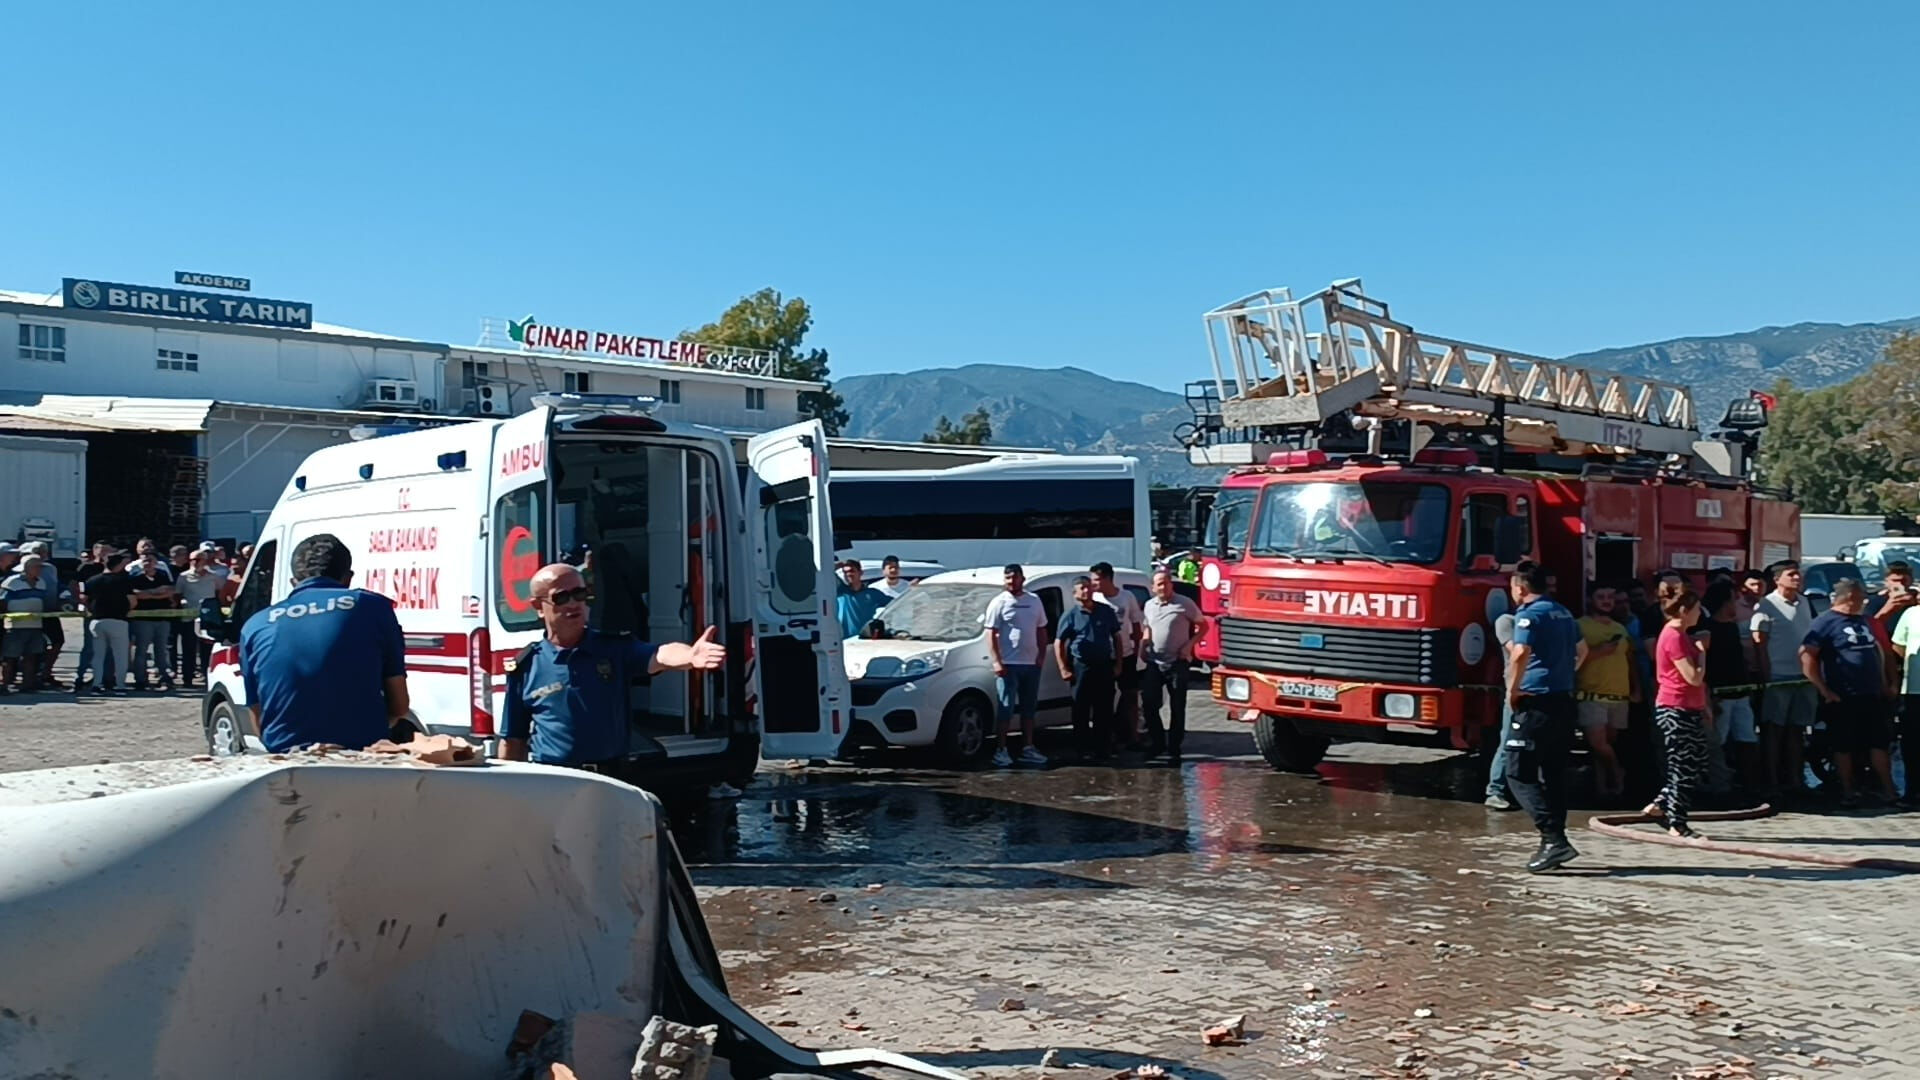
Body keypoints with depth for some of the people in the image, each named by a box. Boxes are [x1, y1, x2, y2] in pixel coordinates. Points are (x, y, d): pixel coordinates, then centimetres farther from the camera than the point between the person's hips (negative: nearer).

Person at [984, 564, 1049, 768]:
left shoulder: (1034, 601, 11)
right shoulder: (999, 602, -4)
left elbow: (1041, 631, 17)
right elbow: (991, 634, -8)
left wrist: (1041, 656, 5)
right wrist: (996, 661, -17)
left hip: (1031, 664, 5)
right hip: (1008, 665, -5)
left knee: (1029, 708, 12)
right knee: (1006, 708, -5)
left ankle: (1028, 748, 20)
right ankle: (1000, 750, -1)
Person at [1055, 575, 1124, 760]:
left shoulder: (1106, 612, 8)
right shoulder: (1070, 616, 0)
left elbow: (1116, 638, 13)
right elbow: (1058, 643, 0)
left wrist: (1117, 664, 6)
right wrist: (1064, 669, -7)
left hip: (1105, 666, 2)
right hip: (1081, 666, -2)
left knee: (1104, 710, 4)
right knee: (1081, 710, 2)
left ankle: (1102, 747, 12)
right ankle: (1083, 748, 11)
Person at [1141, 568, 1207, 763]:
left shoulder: (1185, 604, -6)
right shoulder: (1149, 606, 10)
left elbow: (1203, 625, 0)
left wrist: (1189, 645, -12)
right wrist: (1144, 643, 5)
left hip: (1178, 663, -4)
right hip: (1154, 663, 4)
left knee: (1177, 708, 1)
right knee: (1148, 703, 1)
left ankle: (1174, 749, 8)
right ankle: (1157, 741, 20)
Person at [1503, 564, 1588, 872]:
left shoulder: (1529, 615, -12)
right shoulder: (1563, 613, 16)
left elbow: (1520, 653, -27)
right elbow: (1581, 650, 31)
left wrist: (1512, 689, -15)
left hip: (1535, 703, -9)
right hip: (1564, 702, 9)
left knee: (1520, 774, -5)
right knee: (1554, 774, 13)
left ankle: (1554, 838, -14)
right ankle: (1554, 841, 16)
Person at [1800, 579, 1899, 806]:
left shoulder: (1864, 622, 15)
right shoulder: (1826, 622, -8)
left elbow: (1878, 651, 25)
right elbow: (1807, 657, -15)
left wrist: (1883, 684, 15)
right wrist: (1825, 691, -16)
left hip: (1872, 696, 7)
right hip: (1843, 699, -6)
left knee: (1879, 744, 9)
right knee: (1844, 747, 2)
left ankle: (1888, 790, 16)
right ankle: (1848, 793, 10)